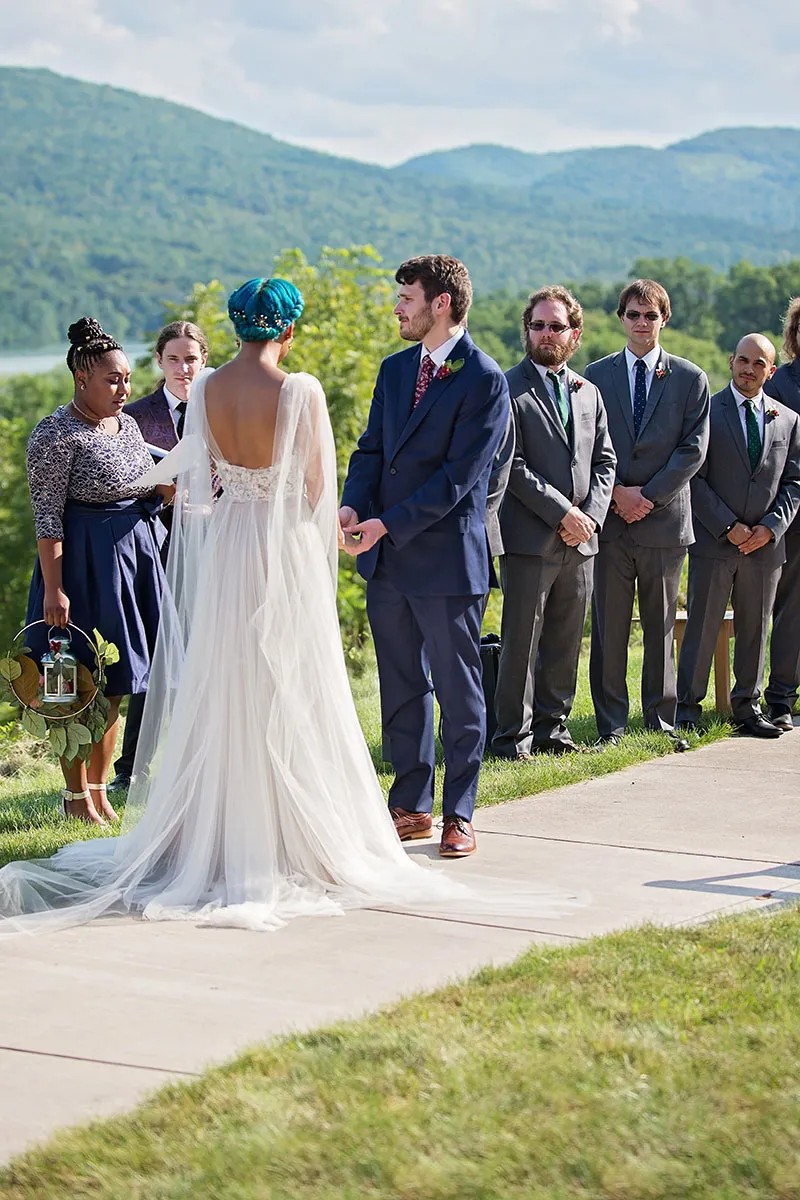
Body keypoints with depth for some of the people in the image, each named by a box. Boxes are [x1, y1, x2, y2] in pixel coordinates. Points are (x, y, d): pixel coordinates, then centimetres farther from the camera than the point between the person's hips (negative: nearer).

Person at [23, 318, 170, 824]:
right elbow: (47, 516, -16)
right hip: (84, 560, -8)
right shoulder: (57, 434, -13)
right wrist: (53, 588, -20)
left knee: (114, 686, 12)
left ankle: (100, 788, 21)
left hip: (136, 554, 8)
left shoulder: (127, 425, 11)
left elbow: (150, 490, 20)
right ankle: (77, 794, 9)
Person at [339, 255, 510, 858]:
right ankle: (411, 807, 21)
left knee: (459, 690, 3)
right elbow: (372, 450, 13)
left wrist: (388, 523, -19)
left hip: (447, 557, -7)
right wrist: (353, 506, -7)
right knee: (402, 689, 12)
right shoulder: (395, 369, 13)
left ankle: (459, 814, 10)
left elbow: (459, 475, -16)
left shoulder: (485, 380, -10)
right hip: (388, 560, 7)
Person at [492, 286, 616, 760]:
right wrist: (562, 513, -14)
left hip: (580, 541, 6)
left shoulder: (588, 393, 16)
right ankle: (515, 735, 4)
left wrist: (590, 515, -3)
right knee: (522, 640, -3)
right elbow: (512, 467, -11)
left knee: (566, 641, 10)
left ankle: (552, 725, 21)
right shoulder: (508, 389, -4)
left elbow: (605, 461, 14)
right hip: (530, 538, -6)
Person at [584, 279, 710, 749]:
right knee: (609, 628, 0)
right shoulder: (597, 375, 8)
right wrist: (618, 493, -8)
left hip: (665, 518, 0)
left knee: (662, 627, 7)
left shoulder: (691, 379, 5)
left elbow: (694, 449, -1)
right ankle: (611, 725, 6)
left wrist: (648, 496, -10)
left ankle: (662, 722, 14)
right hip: (611, 518, 0)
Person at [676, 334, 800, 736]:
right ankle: (688, 707, 5)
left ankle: (747, 706, 17)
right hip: (713, 540, -3)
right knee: (702, 627, -2)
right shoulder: (706, 411, -1)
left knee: (755, 628, 8)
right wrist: (728, 527, -12)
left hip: (765, 542, 3)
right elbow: (694, 478, -5)